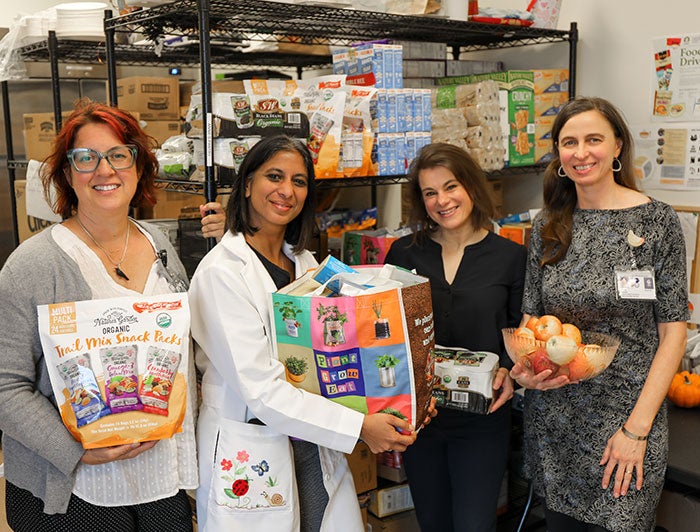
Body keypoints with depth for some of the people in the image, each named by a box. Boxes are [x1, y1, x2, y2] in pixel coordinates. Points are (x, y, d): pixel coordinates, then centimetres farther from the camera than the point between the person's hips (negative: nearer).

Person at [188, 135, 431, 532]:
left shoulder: (305, 263, 7)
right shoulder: (222, 272, -15)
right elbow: (260, 387, -21)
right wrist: (358, 426, -22)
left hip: (315, 447, 6)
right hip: (250, 451, -6)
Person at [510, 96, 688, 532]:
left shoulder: (657, 221, -7)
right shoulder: (548, 227, 4)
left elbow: (673, 331, -7)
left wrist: (637, 428, -13)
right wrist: (524, 369, -11)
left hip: (626, 418, -3)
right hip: (552, 420, 4)